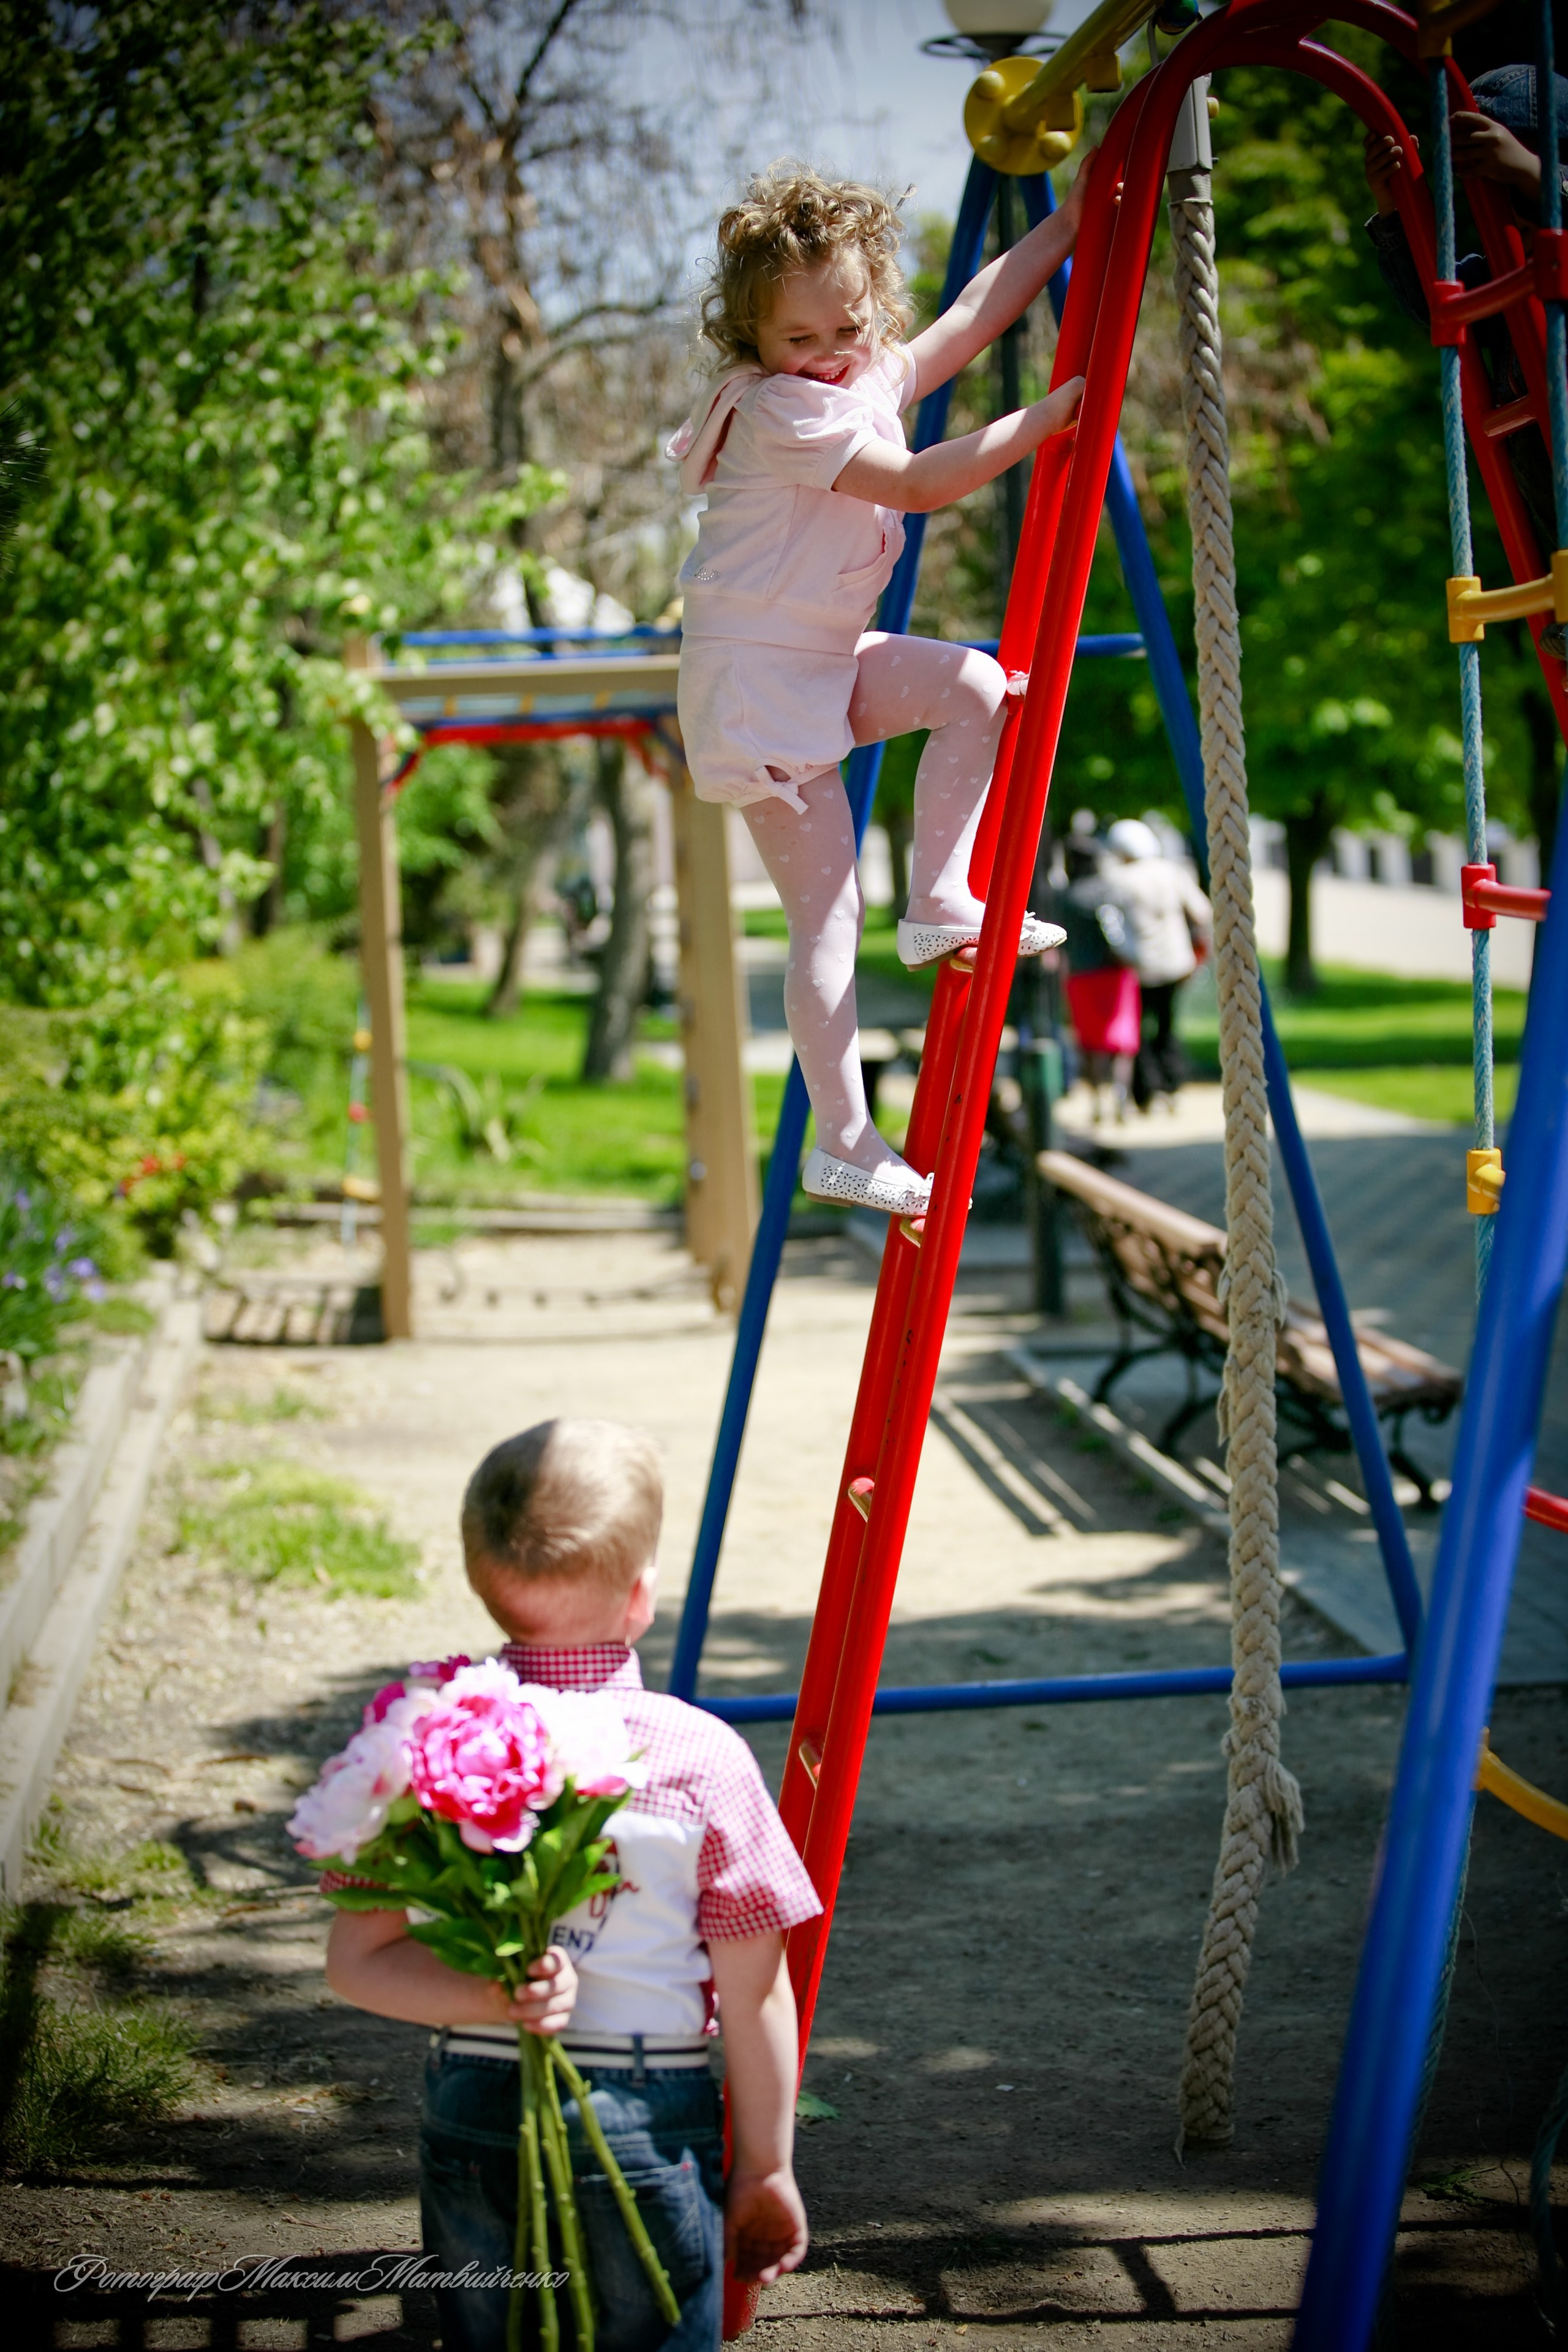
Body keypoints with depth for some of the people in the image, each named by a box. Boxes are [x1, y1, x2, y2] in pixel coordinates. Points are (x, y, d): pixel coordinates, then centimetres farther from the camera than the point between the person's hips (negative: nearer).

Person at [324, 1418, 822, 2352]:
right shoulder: (703, 1757, -14)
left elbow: (357, 1962, -8)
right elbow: (756, 1998, -8)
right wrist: (765, 2167, 3)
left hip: (473, 2115, 2)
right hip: (649, 2127, -2)